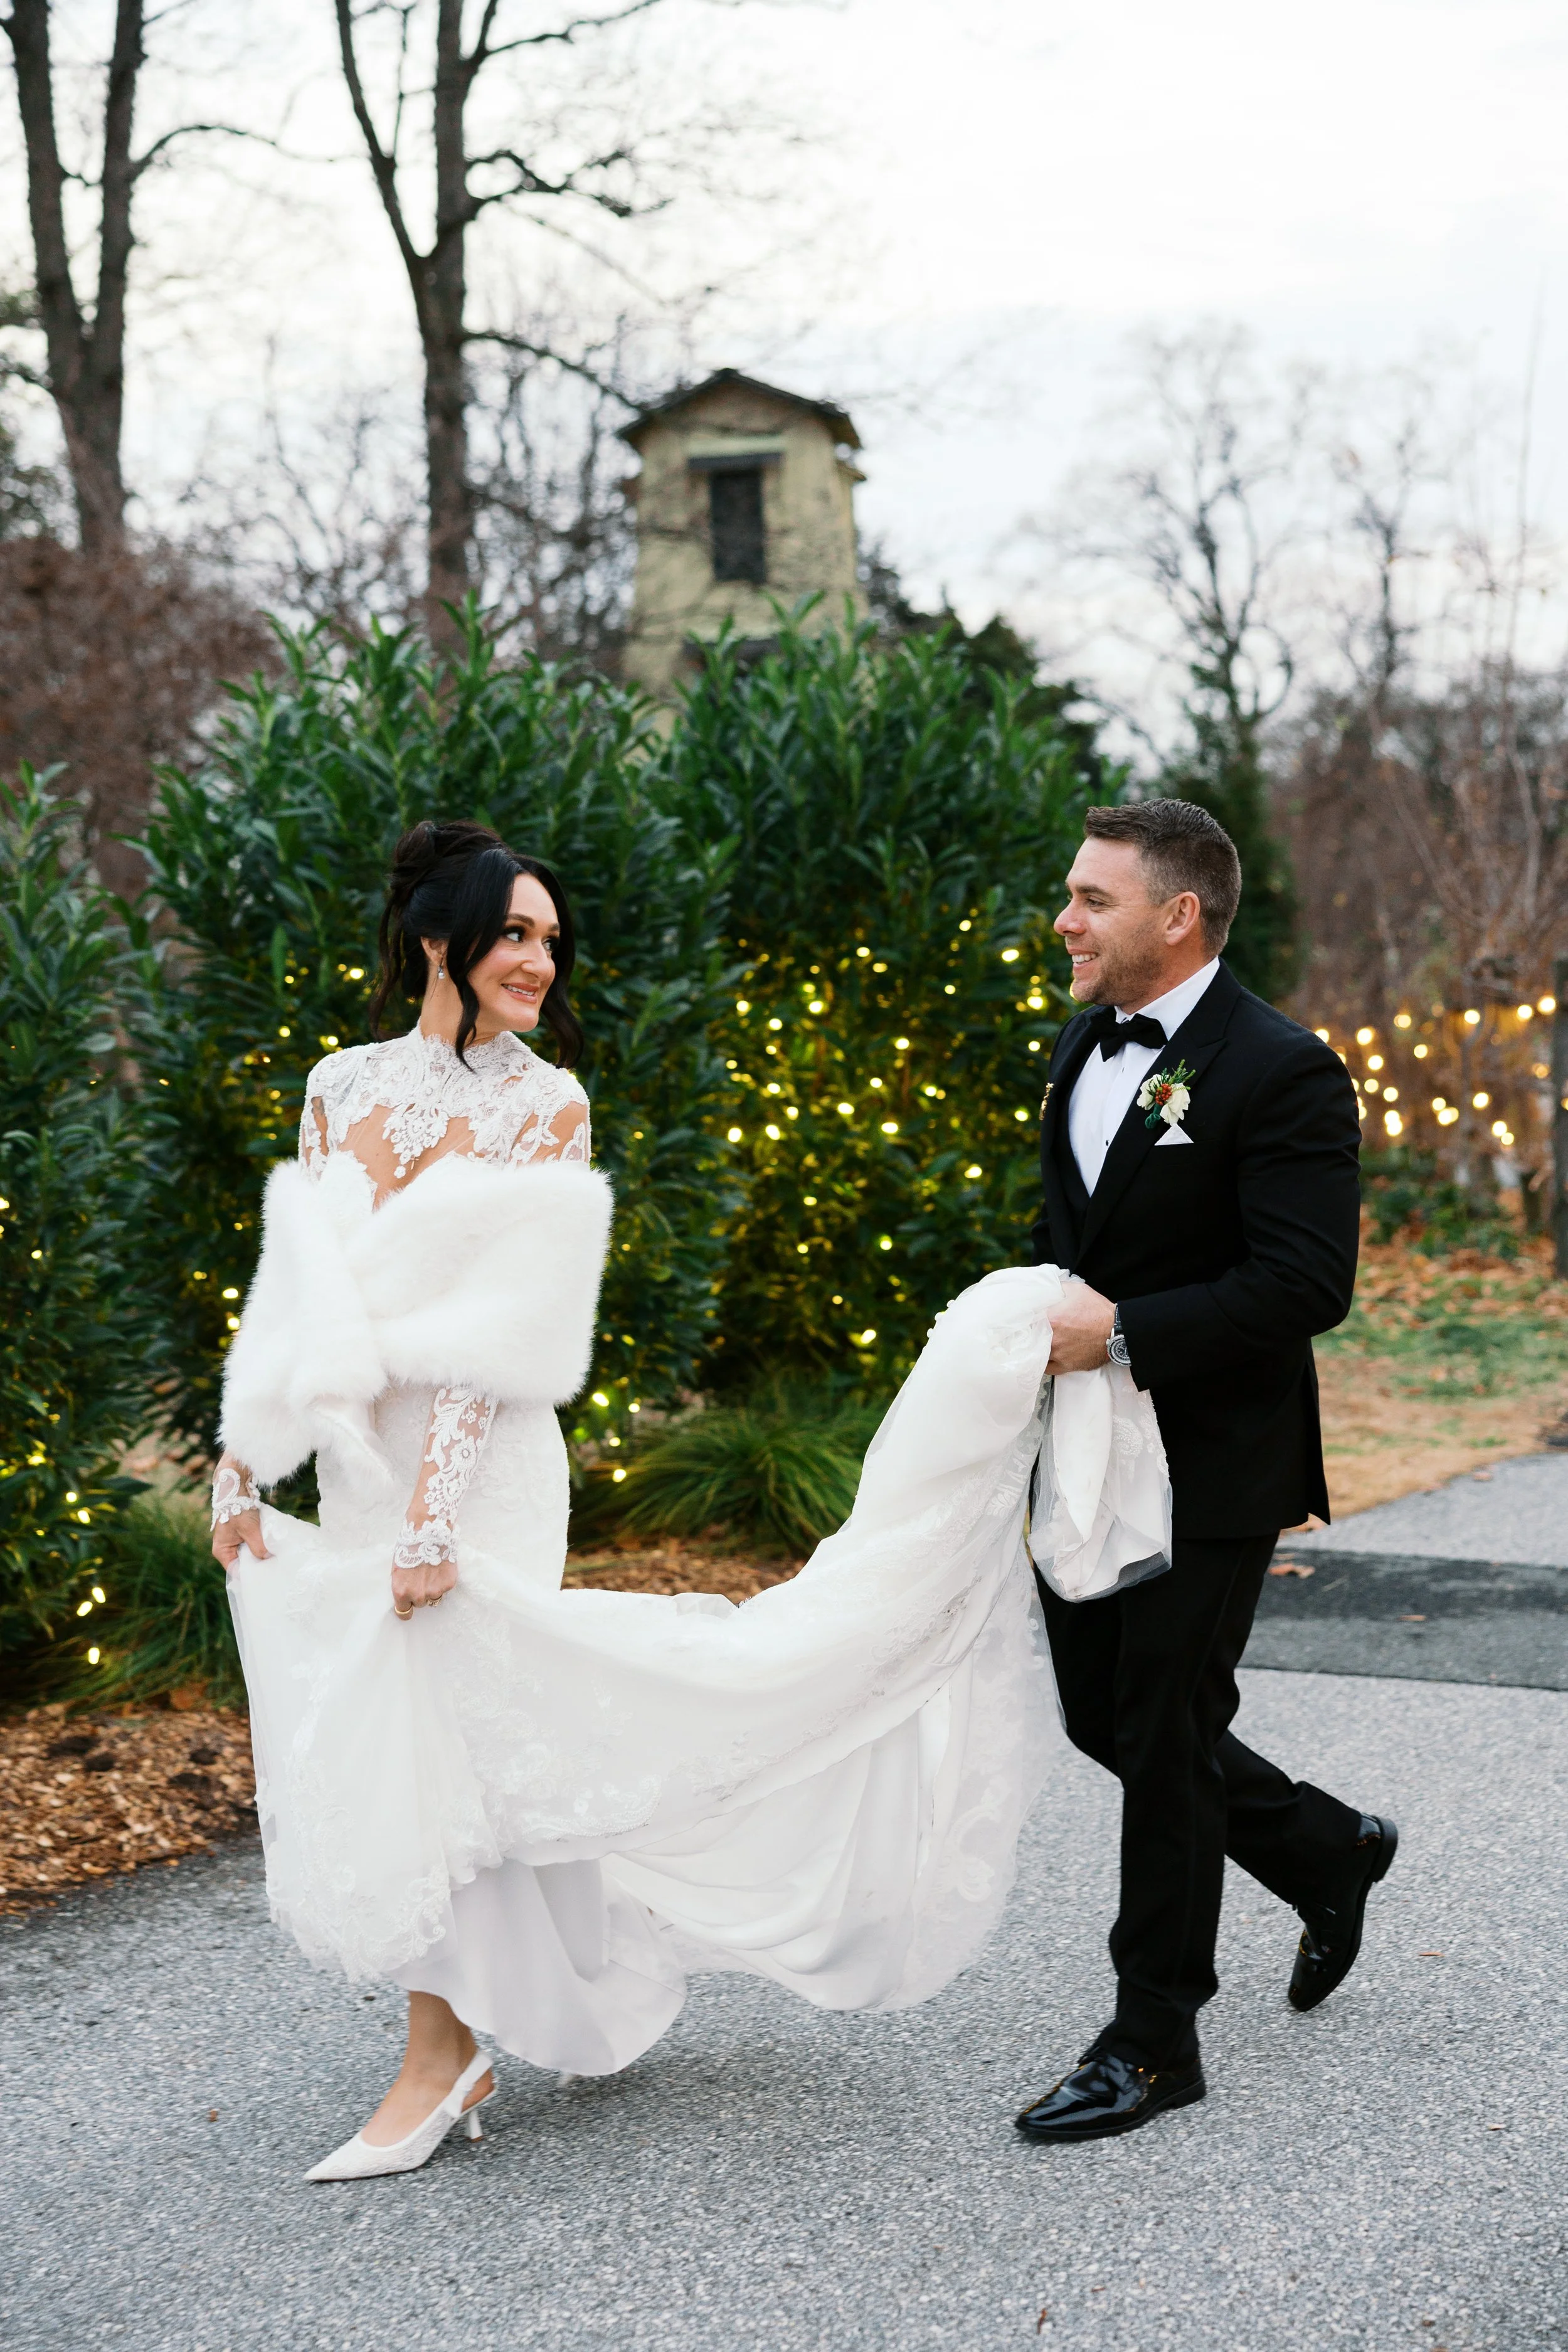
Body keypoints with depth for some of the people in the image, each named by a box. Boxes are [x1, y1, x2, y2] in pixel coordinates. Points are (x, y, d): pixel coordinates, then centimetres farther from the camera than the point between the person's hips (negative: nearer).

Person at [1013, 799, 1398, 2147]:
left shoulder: (1282, 1073, -16)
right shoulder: (1084, 1050, 10)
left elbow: (1307, 1286, -23)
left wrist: (1125, 1331, -25)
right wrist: (1041, 1316, 5)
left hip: (1210, 1471, -8)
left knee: (1165, 1734, 0)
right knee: (1104, 1716, 15)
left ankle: (1154, 2039, 14)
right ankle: (1329, 1852, 38)